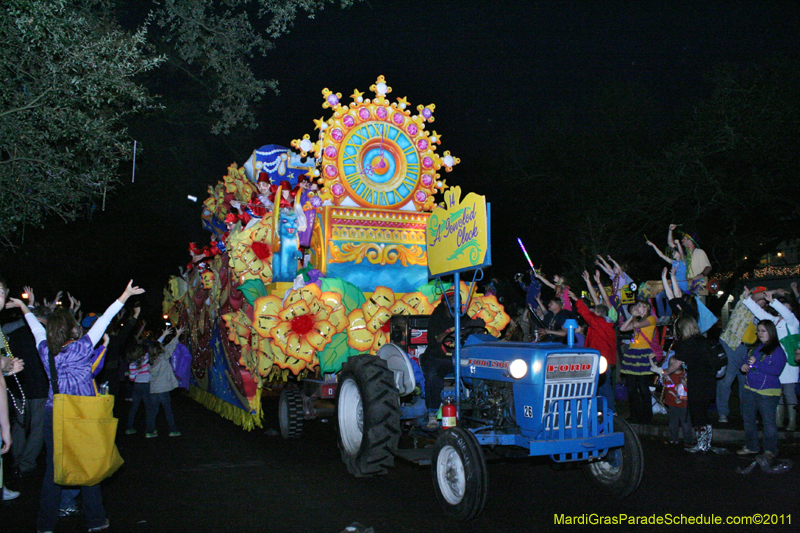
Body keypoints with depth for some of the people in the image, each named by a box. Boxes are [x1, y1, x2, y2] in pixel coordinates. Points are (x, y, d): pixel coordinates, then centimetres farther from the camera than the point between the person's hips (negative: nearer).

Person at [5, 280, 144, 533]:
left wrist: (25, 308, 35)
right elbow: (102, 322, -10)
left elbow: (37, 328, 16)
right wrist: (124, 297, -5)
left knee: (53, 469, 10)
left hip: (53, 415, 4)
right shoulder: (80, 349, -13)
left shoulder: (46, 350, -1)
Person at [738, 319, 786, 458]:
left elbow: (776, 370, -23)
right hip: (750, 389, 7)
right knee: (748, 418, 14)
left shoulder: (778, 351, -12)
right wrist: (744, 365, 2)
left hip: (768, 392, -7)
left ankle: (770, 450, 14)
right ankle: (751, 446, 27)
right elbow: (748, 358, 25)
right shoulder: (757, 347, 11)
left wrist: (756, 363, -24)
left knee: (768, 421, 0)